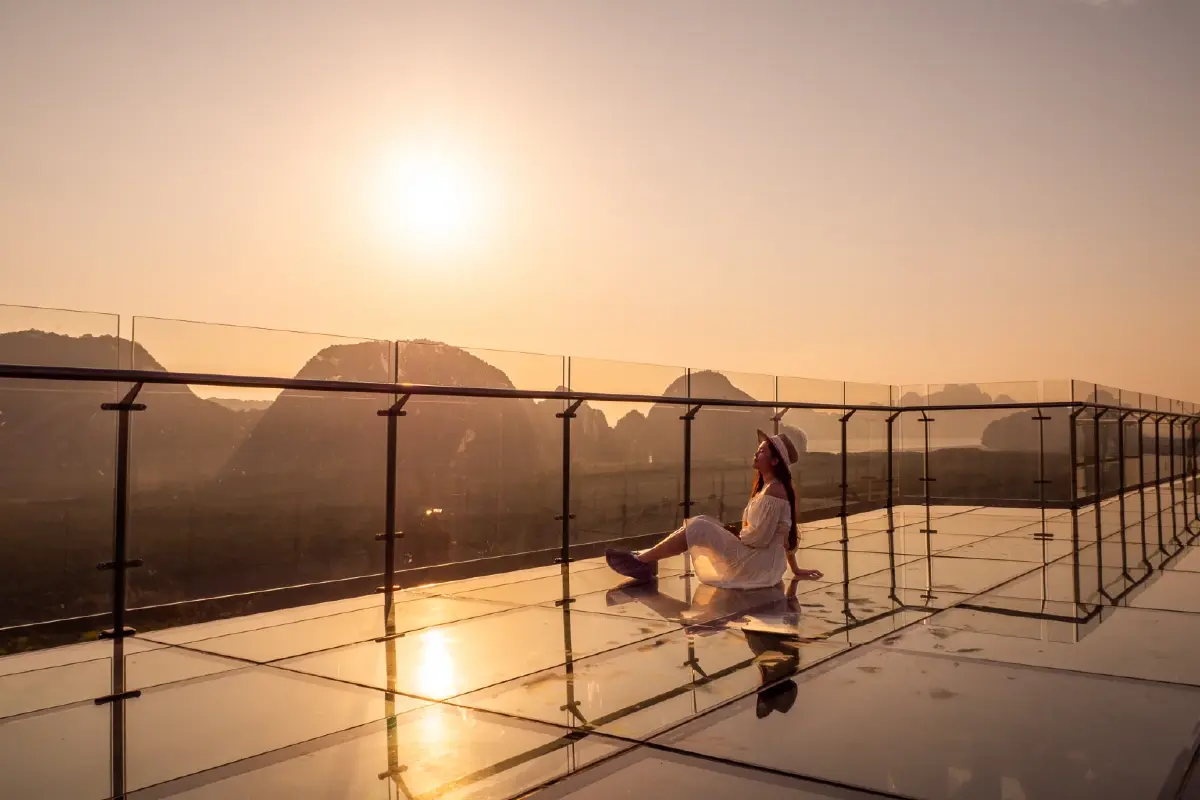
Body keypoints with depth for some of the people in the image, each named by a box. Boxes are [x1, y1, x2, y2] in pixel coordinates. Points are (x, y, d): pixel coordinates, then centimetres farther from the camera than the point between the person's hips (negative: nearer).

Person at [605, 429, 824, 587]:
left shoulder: (773, 490, -17)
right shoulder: (767, 486, 15)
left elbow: (759, 537, -22)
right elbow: (787, 535, 20)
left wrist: (734, 532, -4)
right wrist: (795, 570, 24)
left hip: (760, 563, -10)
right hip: (755, 559, 10)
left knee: (698, 528, -16)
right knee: (702, 521, 2)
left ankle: (642, 561, -11)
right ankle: (646, 560, -5)